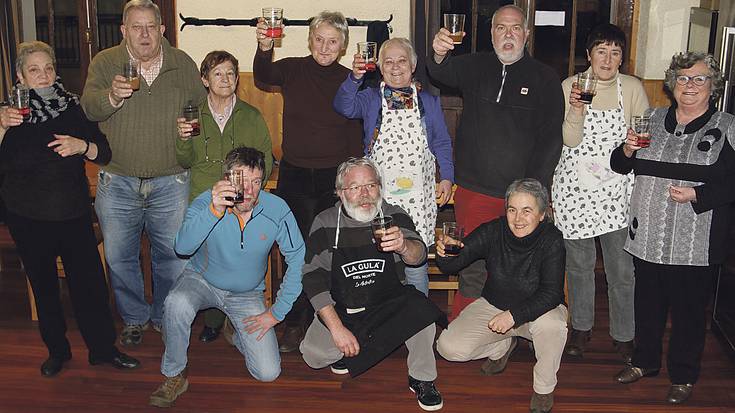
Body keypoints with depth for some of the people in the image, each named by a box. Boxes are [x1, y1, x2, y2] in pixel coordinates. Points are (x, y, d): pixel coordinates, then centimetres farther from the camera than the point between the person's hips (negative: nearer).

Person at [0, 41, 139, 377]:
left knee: (90, 283, 2)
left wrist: (82, 145, -20)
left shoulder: (73, 108, 0)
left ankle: (102, 348, 20)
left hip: (73, 214, 0)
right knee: (43, 286, 13)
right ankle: (56, 349, 31)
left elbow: (104, 154, 0)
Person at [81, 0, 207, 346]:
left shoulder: (183, 64, 4)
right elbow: (88, 107, -15)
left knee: (172, 256, 9)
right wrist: (111, 96, -35)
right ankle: (134, 318, 32)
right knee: (119, 258, 10)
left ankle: (165, 318, 31)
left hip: (170, 183, 0)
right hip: (118, 184, 0)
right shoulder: (105, 62, 0)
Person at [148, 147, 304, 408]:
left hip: (247, 293, 1)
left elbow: (299, 261, -11)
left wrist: (277, 312, -10)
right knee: (177, 305, -36)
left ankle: (237, 334, 26)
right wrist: (214, 210, -48)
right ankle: (174, 375, -10)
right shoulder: (207, 201, -21)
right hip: (202, 280, -1)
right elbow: (183, 247, -35)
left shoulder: (277, 210, -19)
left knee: (268, 373, -7)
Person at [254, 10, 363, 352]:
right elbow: (263, 78, -23)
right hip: (294, 174, 0)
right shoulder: (293, 69, -1)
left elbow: (355, 136, 4)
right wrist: (264, 49, -43)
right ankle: (294, 324, 17)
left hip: (334, 178, 0)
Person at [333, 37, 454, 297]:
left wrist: (446, 178, 3)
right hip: (379, 195, 0)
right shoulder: (370, 99, 5)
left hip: (418, 196, 1)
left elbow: (442, 144, 13)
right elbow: (344, 106, -15)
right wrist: (355, 78, -32)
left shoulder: (428, 102, 11)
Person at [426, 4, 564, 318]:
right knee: (473, 271, 5)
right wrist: (439, 56, -36)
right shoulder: (476, 66, 9)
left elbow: (550, 139, -1)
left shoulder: (545, 79, 3)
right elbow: (443, 74, -12)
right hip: (474, 191, 1)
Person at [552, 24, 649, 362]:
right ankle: (581, 327, 32)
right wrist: (576, 110, -25)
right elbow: (570, 141, -9)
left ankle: (624, 335, 23)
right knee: (579, 263, 13)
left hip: (618, 186, 0)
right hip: (576, 185, 0)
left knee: (623, 269, 4)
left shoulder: (633, 88, -1)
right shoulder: (570, 86, -3)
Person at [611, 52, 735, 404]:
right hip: (648, 237, 4)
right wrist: (627, 150, -9)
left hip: (695, 244, -3)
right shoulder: (652, 119, 8)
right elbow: (619, 165, 12)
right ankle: (645, 361, 36)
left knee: (689, 309, 7)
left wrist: (697, 194, -19)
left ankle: (684, 376, 26)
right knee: (647, 302, 16)